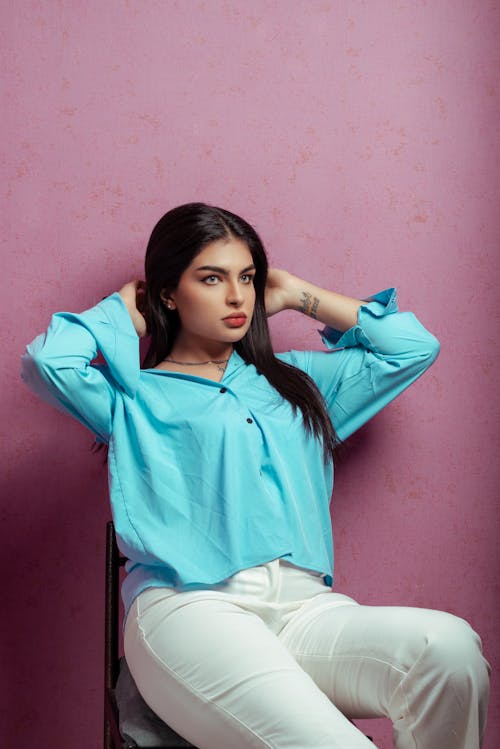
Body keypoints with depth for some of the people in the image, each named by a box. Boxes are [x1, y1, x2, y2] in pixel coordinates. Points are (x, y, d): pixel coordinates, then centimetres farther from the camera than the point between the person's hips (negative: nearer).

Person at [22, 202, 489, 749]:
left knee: (450, 645, -28)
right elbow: (47, 359, -2)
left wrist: (297, 295, 30)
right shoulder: (137, 396, 16)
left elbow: (412, 346, 27)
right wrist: (122, 312, 17)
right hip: (190, 604, -4)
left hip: (306, 605, 5)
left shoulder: (293, 381, 29)